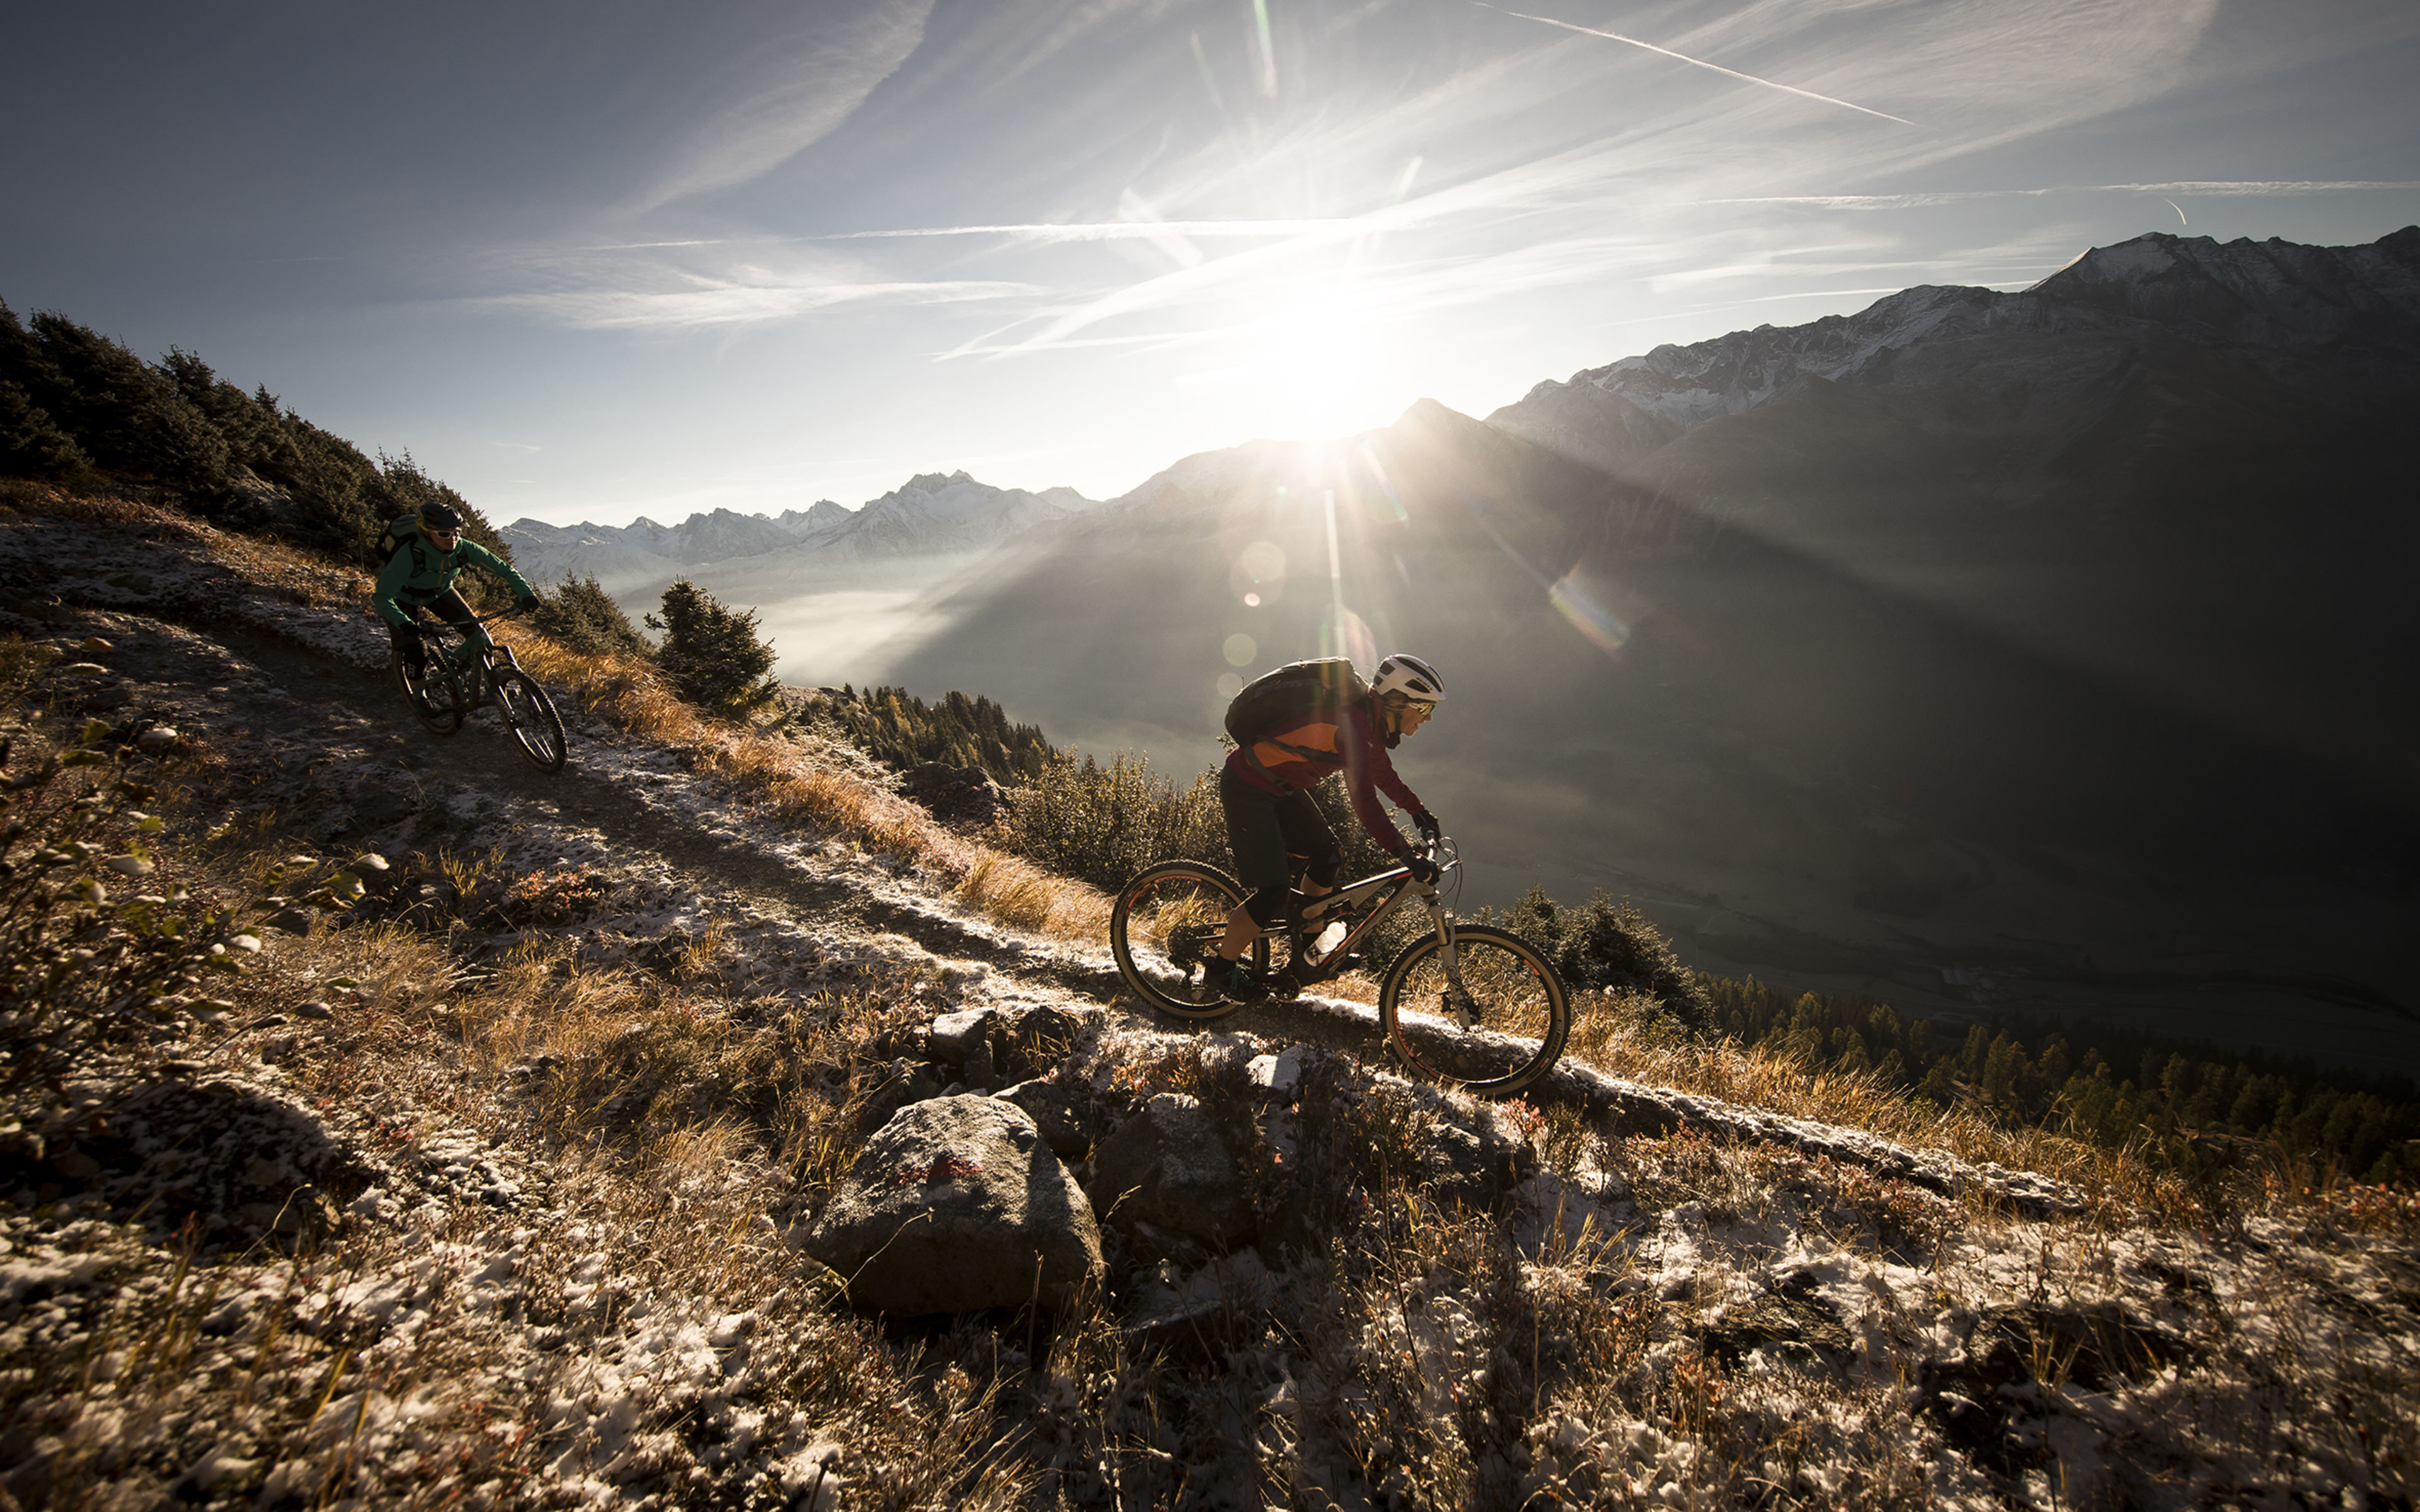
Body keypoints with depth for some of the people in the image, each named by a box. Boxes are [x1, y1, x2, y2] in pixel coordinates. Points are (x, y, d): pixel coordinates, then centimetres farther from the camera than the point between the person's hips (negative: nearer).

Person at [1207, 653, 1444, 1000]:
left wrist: (1418, 810, 21)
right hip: (1247, 787, -10)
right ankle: (1220, 968, 10)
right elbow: (1364, 800, -35)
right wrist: (1408, 857, -35)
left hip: (1281, 788, 10)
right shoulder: (1351, 723, -28)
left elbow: (1383, 774, 21)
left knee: (1330, 856, 10)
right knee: (1274, 893, -10)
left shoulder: (1370, 720, 1)